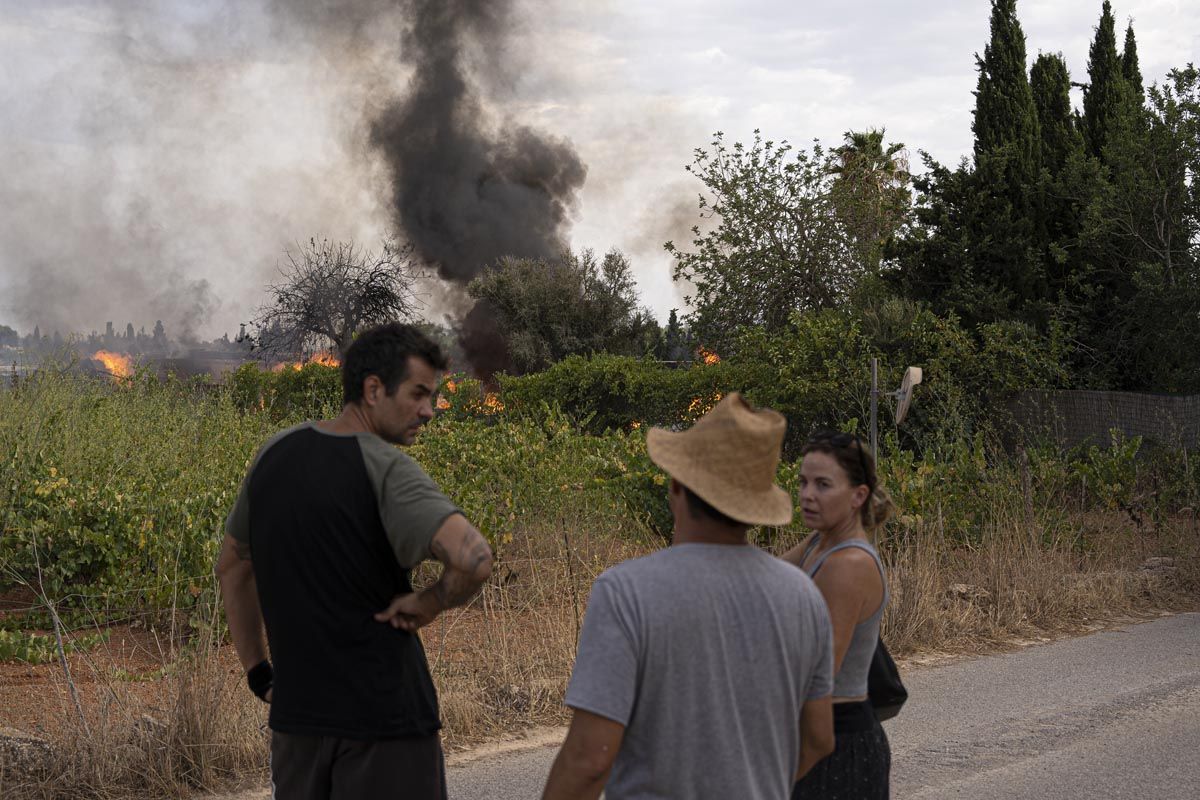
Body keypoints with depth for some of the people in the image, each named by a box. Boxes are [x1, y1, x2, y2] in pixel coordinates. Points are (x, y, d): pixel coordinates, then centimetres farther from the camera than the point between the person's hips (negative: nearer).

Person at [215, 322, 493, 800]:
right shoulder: (387, 471, -16)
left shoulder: (274, 455, 7)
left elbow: (232, 567, 18)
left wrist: (258, 673, 19)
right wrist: (431, 604, -13)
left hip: (295, 716, 7)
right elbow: (473, 558, -32)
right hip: (384, 718, -7)